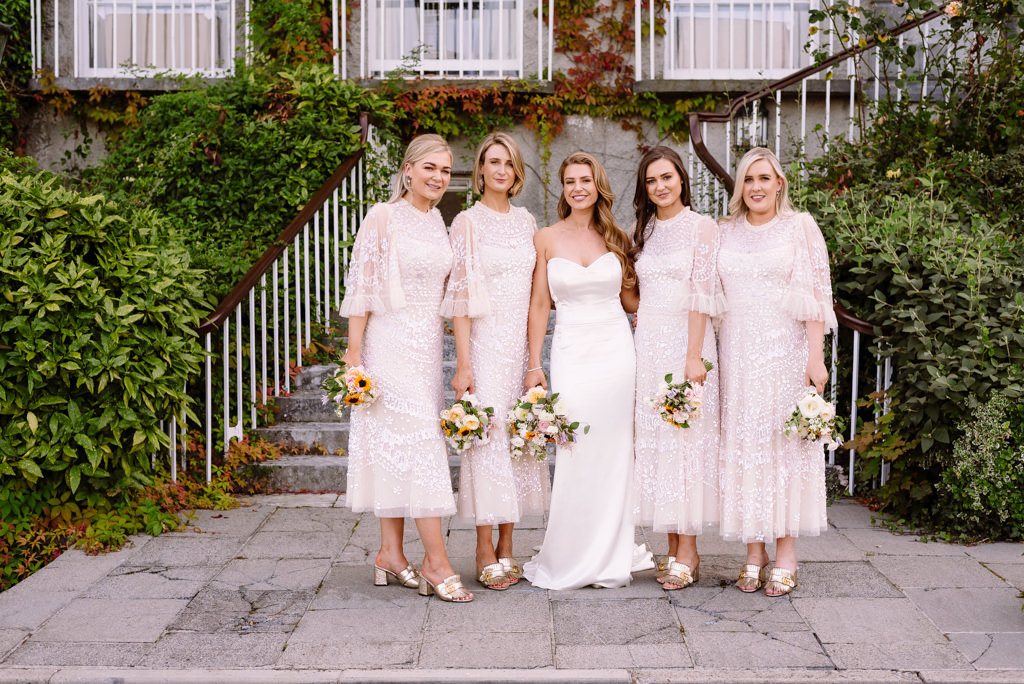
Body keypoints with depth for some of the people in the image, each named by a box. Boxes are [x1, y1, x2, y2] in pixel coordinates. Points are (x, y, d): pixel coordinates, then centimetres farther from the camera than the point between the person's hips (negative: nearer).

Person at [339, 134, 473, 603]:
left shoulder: (440, 223, 13)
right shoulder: (383, 218, -6)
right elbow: (361, 289, -8)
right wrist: (353, 355, -12)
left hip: (428, 347, 6)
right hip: (391, 343, -6)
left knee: (397, 447, 10)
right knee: (418, 442, -8)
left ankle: (391, 554, 17)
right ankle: (436, 561, -4)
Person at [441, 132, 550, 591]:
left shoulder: (526, 221, 12)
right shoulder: (468, 223, -3)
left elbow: (535, 291, 14)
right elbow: (461, 296, -8)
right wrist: (463, 363, -14)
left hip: (522, 344, 6)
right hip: (485, 342, -5)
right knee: (487, 438, -6)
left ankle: (507, 548, 15)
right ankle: (486, 553, 2)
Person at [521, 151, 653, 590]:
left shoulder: (616, 239, 8)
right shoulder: (546, 239, 4)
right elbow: (539, 304, 2)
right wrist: (534, 365, -1)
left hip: (616, 350, 2)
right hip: (571, 352, -2)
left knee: (612, 456, 5)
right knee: (574, 459, -3)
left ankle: (609, 559, 17)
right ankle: (568, 561, 11)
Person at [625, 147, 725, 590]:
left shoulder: (701, 227, -2)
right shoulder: (642, 230, 14)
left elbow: (702, 296, -9)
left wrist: (694, 356, -15)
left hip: (684, 338, -5)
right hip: (646, 340, 5)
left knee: (685, 438, -5)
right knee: (652, 438, 4)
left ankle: (688, 553, 2)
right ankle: (673, 549, 12)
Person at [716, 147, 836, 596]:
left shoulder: (800, 226, 2)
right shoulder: (726, 232, 12)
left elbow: (817, 296, -2)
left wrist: (816, 357, -10)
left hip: (786, 352, -3)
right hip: (738, 352, 3)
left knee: (785, 444, -2)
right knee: (742, 445, 3)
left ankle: (786, 556, 7)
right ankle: (754, 555, 12)